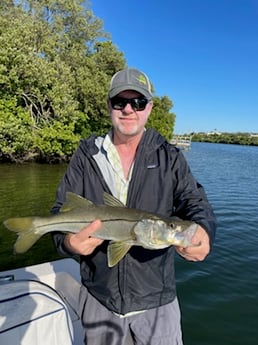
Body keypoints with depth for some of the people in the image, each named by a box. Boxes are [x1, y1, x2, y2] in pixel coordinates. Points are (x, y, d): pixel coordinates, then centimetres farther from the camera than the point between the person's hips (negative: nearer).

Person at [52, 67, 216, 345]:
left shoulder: (169, 157, -3)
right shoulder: (86, 155, -3)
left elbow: (194, 202, -11)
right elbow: (62, 211, -4)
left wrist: (203, 231, -34)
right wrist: (68, 240, -26)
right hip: (97, 296, 2)